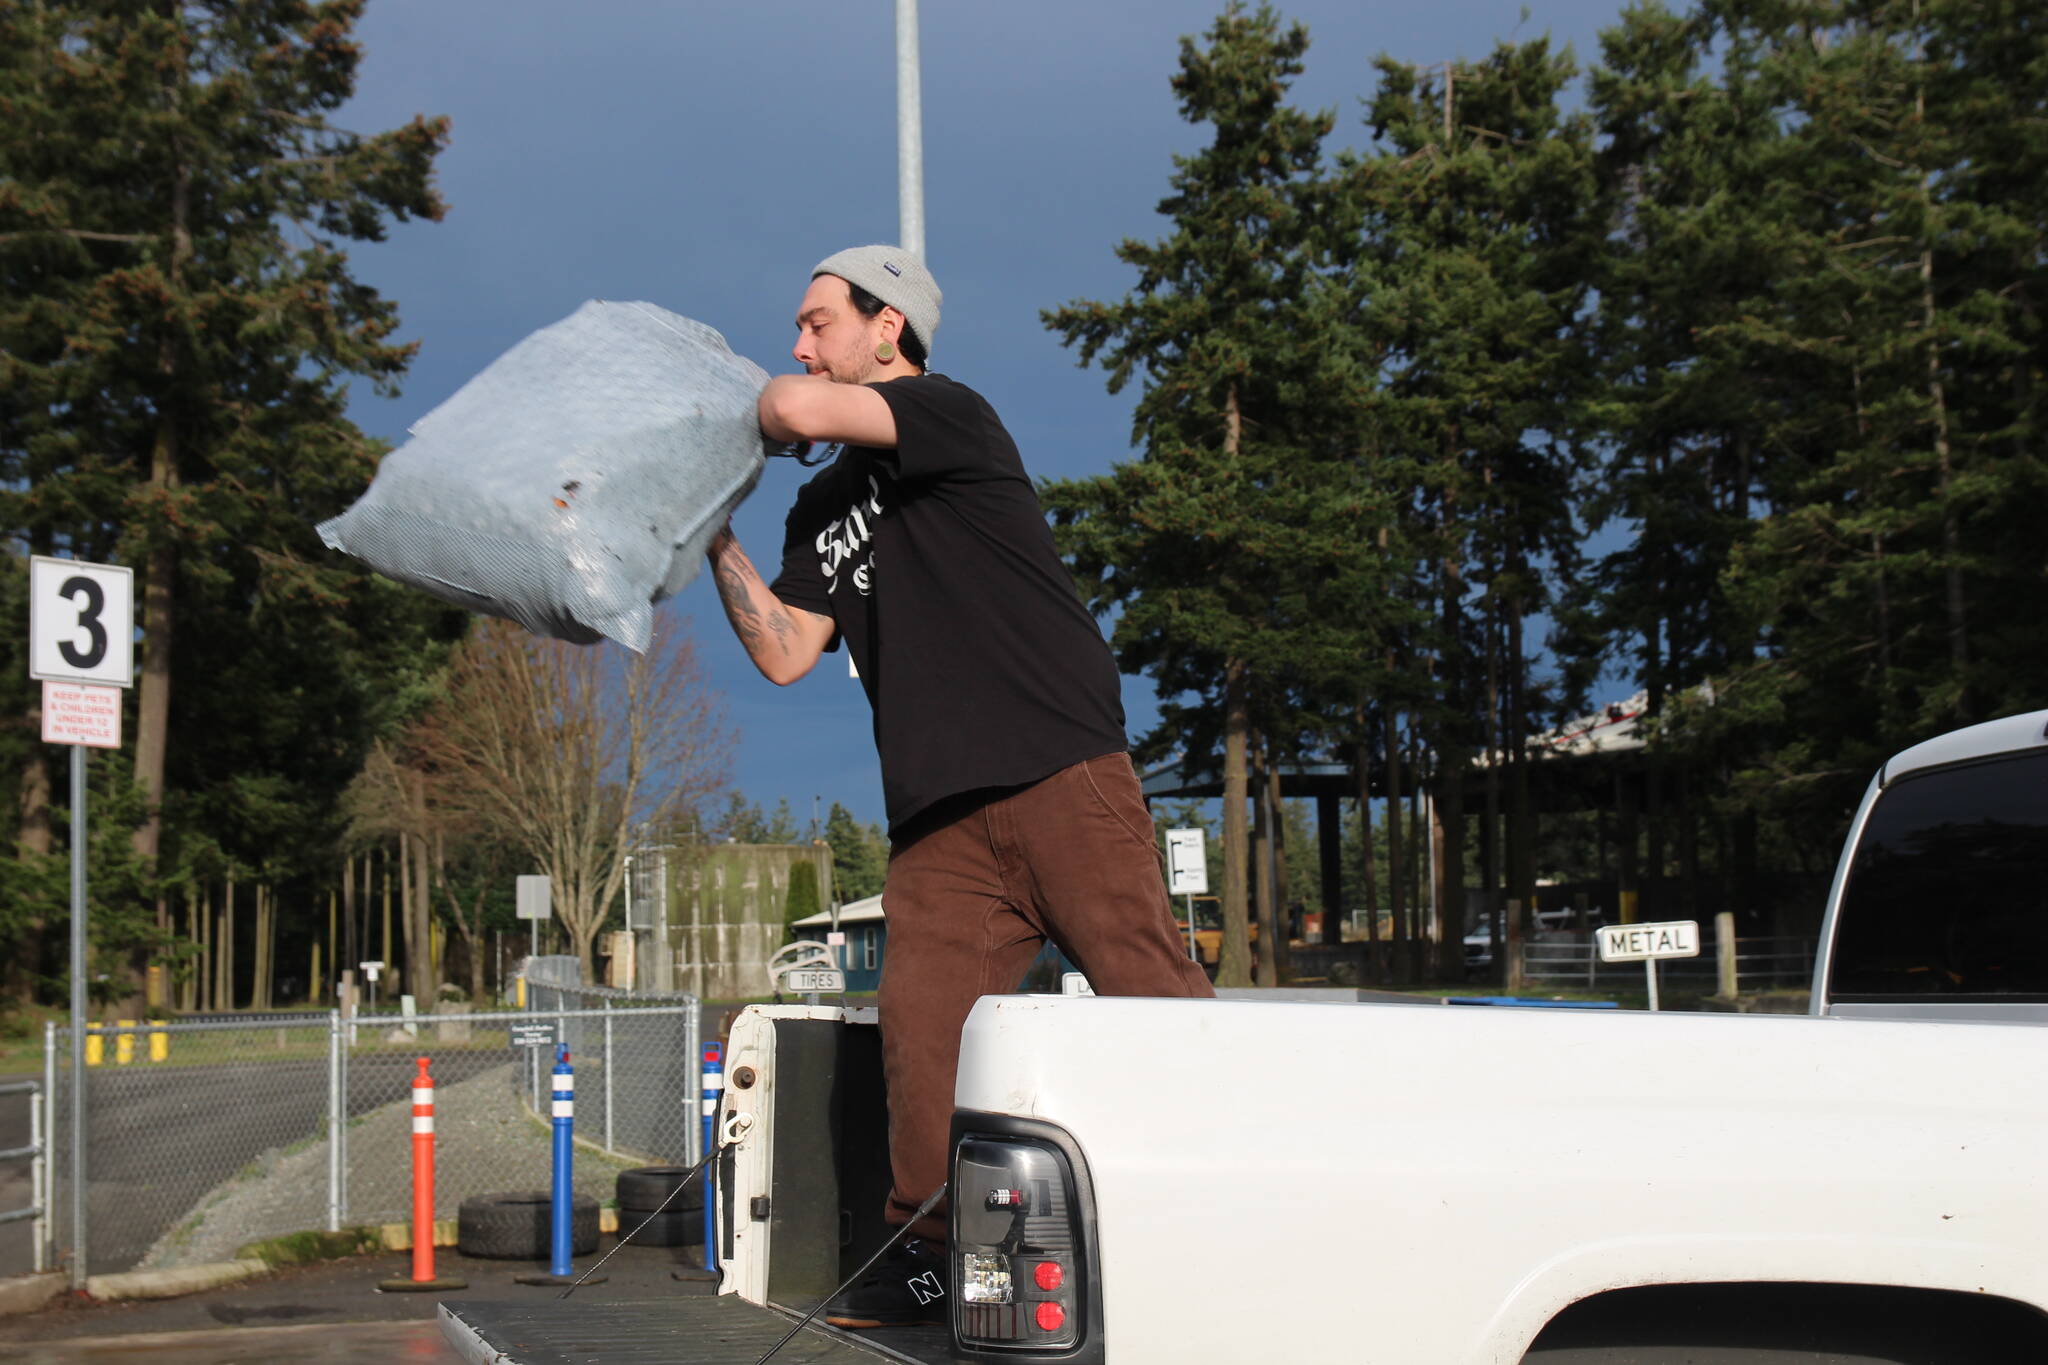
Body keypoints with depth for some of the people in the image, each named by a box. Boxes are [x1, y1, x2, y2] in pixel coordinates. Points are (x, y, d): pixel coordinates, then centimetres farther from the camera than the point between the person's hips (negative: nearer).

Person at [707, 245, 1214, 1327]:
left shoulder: (954, 416, 2)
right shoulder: (822, 512, 24)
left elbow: (799, 409, -15)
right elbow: (784, 653, 14)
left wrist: (741, 412, 7)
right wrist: (714, 534, 9)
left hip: (1063, 772, -6)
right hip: (940, 815, 6)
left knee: (1148, 990, -10)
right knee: (917, 1019, -4)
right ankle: (925, 1254, 6)